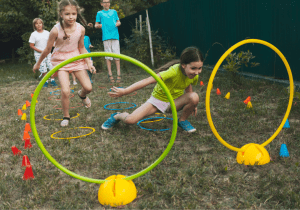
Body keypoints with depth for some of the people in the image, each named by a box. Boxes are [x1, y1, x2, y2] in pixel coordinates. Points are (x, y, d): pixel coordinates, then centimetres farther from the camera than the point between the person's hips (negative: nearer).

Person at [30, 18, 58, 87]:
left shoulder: (47, 33, 5)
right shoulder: (33, 34, -3)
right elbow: (31, 45, -4)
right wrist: (41, 51, -12)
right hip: (39, 54, -2)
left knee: (52, 67, -3)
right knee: (43, 69, -4)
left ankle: (52, 80, 13)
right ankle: (45, 81, 14)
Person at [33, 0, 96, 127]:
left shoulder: (81, 29, -13)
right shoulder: (56, 30, -22)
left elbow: (81, 47, 3)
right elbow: (48, 49, -7)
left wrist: (88, 62, -6)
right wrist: (38, 63, 4)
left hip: (76, 59, 3)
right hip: (61, 60, -3)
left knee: (88, 87, -2)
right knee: (65, 91, -15)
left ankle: (82, 95, 38)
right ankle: (66, 116, 9)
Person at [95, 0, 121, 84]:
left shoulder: (114, 12, 20)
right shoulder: (100, 13, 14)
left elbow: (118, 21, 23)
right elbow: (96, 25, 12)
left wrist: (118, 24, -1)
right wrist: (98, 25, -11)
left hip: (115, 35, 1)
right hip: (106, 36, -1)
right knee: (108, 56, -3)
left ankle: (118, 74, -4)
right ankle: (110, 75, 0)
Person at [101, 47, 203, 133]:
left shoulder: (194, 75, -14)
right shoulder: (174, 71, -33)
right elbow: (147, 81, -38)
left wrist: (192, 105, 16)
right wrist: (124, 91, -41)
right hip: (158, 99, -4)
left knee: (194, 97, -28)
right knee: (130, 120, -22)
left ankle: (182, 120, 3)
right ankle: (117, 116, 18)